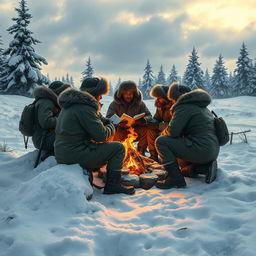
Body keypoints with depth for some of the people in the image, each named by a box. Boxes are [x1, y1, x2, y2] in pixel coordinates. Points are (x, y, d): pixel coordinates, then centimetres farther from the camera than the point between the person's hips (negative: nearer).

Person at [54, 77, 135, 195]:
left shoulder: (70, 105, 15)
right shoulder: (84, 108, -17)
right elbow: (102, 135, -17)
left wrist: (107, 121, 8)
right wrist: (111, 127, 3)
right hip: (76, 156, -10)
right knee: (118, 148, -3)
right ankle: (113, 185, -1)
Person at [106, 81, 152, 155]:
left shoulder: (140, 103, 0)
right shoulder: (114, 104, -6)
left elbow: (149, 116, -5)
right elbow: (109, 119, -16)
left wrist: (142, 120, -30)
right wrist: (118, 123, -38)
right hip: (121, 131, -2)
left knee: (147, 129, -26)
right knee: (114, 133, -34)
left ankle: (141, 153, -5)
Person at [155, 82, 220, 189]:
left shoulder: (184, 106, -8)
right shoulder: (202, 107, 22)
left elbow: (173, 131, -17)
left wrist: (165, 132, 5)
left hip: (201, 150, -10)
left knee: (161, 141, -10)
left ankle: (175, 178, -11)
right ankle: (207, 167, 10)